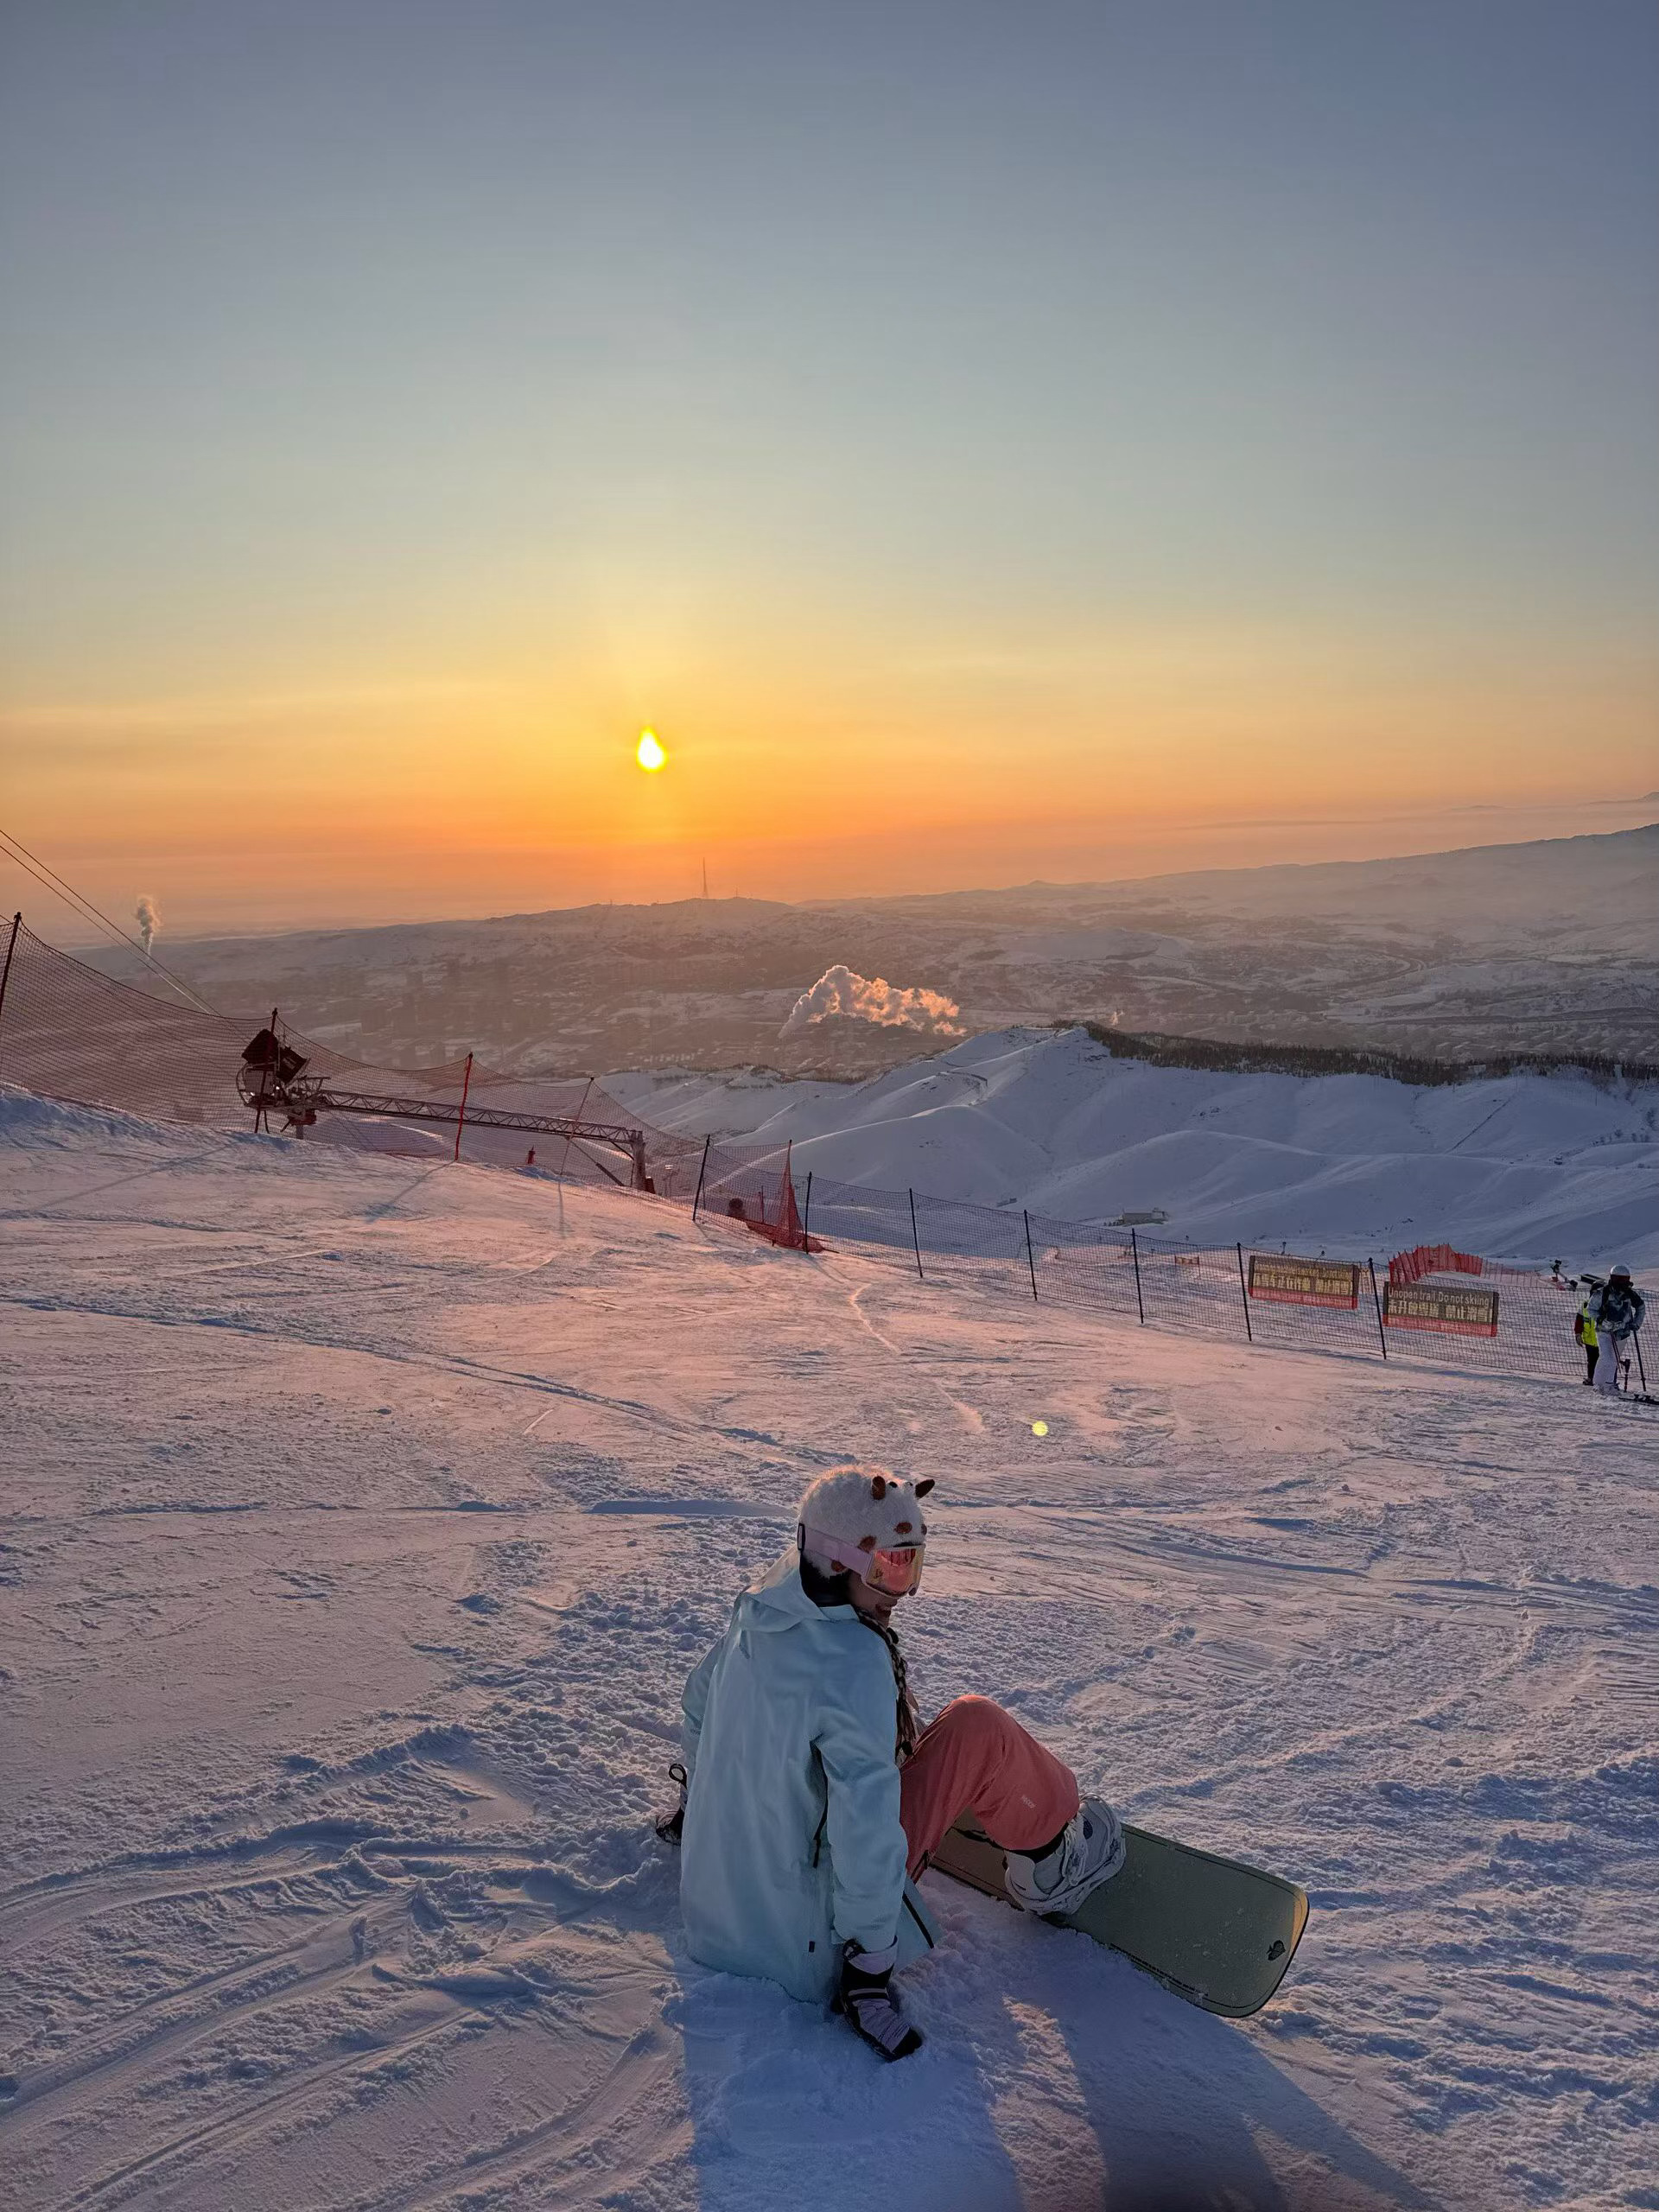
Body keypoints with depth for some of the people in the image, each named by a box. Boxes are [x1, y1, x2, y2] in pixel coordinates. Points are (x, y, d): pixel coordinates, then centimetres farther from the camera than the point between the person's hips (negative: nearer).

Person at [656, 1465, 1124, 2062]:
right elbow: (866, 1829, -30)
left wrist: (697, 1798, 31)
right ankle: (1051, 1861, 16)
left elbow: (698, 1702, 14)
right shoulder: (855, 1666, -30)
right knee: (977, 1727, -7)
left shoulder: (760, 1608, -5)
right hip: (813, 1922, -7)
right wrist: (870, 1959, -19)